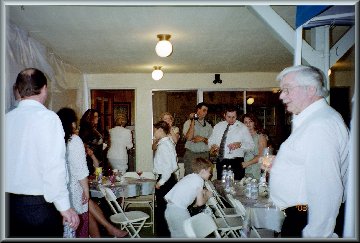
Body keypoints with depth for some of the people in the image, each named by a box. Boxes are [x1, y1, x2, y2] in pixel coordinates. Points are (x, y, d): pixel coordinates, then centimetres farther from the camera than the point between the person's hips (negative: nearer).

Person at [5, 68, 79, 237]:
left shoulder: (7, 118, 3)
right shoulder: (47, 117, -14)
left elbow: (5, 162, 5)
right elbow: (53, 166, -20)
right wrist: (64, 206, -14)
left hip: (10, 203, 6)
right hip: (40, 204, -6)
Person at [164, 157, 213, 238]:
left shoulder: (190, 176, 16)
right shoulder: (199, 180, -7)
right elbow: (199, 203, -6)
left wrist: (202, 192, 17)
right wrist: (207, 196, 11)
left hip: (169, 209, 9)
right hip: (179, 210, -8)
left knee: (176, 235, 21)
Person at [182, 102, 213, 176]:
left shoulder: (208, 125, 11)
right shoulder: (188, 122, 2)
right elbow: (189, 137, -14)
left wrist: (203, 139, -11)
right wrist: (192, 121, -13)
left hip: (204, 155, 3)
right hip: (191, 154, -2)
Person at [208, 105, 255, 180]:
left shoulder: (242, 127, -1)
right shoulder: (218, 126, 9)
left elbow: (251, 145, -3)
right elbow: (211, 140, 18)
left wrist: (240, 144, -22)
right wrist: (213, 146, -5)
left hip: (236, 163, -3)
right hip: (220, 162, 3)